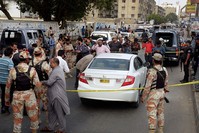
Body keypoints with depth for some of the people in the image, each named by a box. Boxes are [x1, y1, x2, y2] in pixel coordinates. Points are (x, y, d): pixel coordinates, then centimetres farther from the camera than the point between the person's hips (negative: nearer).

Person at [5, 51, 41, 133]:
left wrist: (6, 99, 12)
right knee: (33, 117, 18)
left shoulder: (13, 70, -3)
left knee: (17, 119, 12)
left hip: (17, 95, 1)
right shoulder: (32, 70, -7)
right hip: (29, 94, -1)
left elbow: (8, 86, 2)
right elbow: (38, 85, -8)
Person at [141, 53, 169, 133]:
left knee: (152, 114, -2)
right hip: (162, 92, 8)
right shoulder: (164, 70, 1)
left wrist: (143, 97, -10)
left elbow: (148, 86, -19)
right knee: (160, 112, 20)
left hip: (153, 94, -8)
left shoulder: (152, 72, -22)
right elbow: (166, 83, 11)